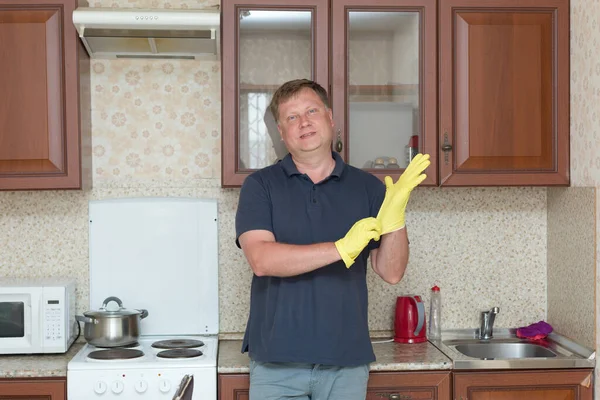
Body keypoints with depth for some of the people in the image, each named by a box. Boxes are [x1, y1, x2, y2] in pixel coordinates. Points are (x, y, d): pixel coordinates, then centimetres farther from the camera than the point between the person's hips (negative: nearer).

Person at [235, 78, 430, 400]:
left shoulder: (368, 187, 4)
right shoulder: (260, 186, -1)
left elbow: (392, 272, 1)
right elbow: (261, 259, -16)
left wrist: (394, 215, -16)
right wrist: (341, 249, -24)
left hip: (347, 360, 2)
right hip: (277, 360, -2)